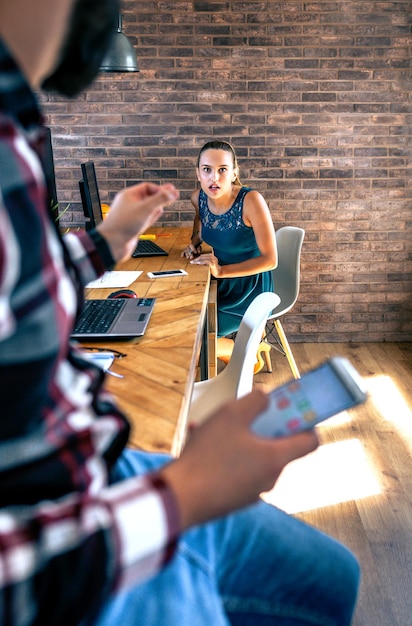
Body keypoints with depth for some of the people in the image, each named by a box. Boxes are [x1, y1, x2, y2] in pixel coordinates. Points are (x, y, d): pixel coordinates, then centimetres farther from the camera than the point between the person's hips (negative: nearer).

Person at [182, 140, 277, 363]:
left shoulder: (251, 200, -26)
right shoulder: (199, 197, -8)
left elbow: (270, 259, -25)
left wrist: (221, 271, -31)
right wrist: (195, 241, -1)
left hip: (250, 287, -6)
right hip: (221, 281, 6)